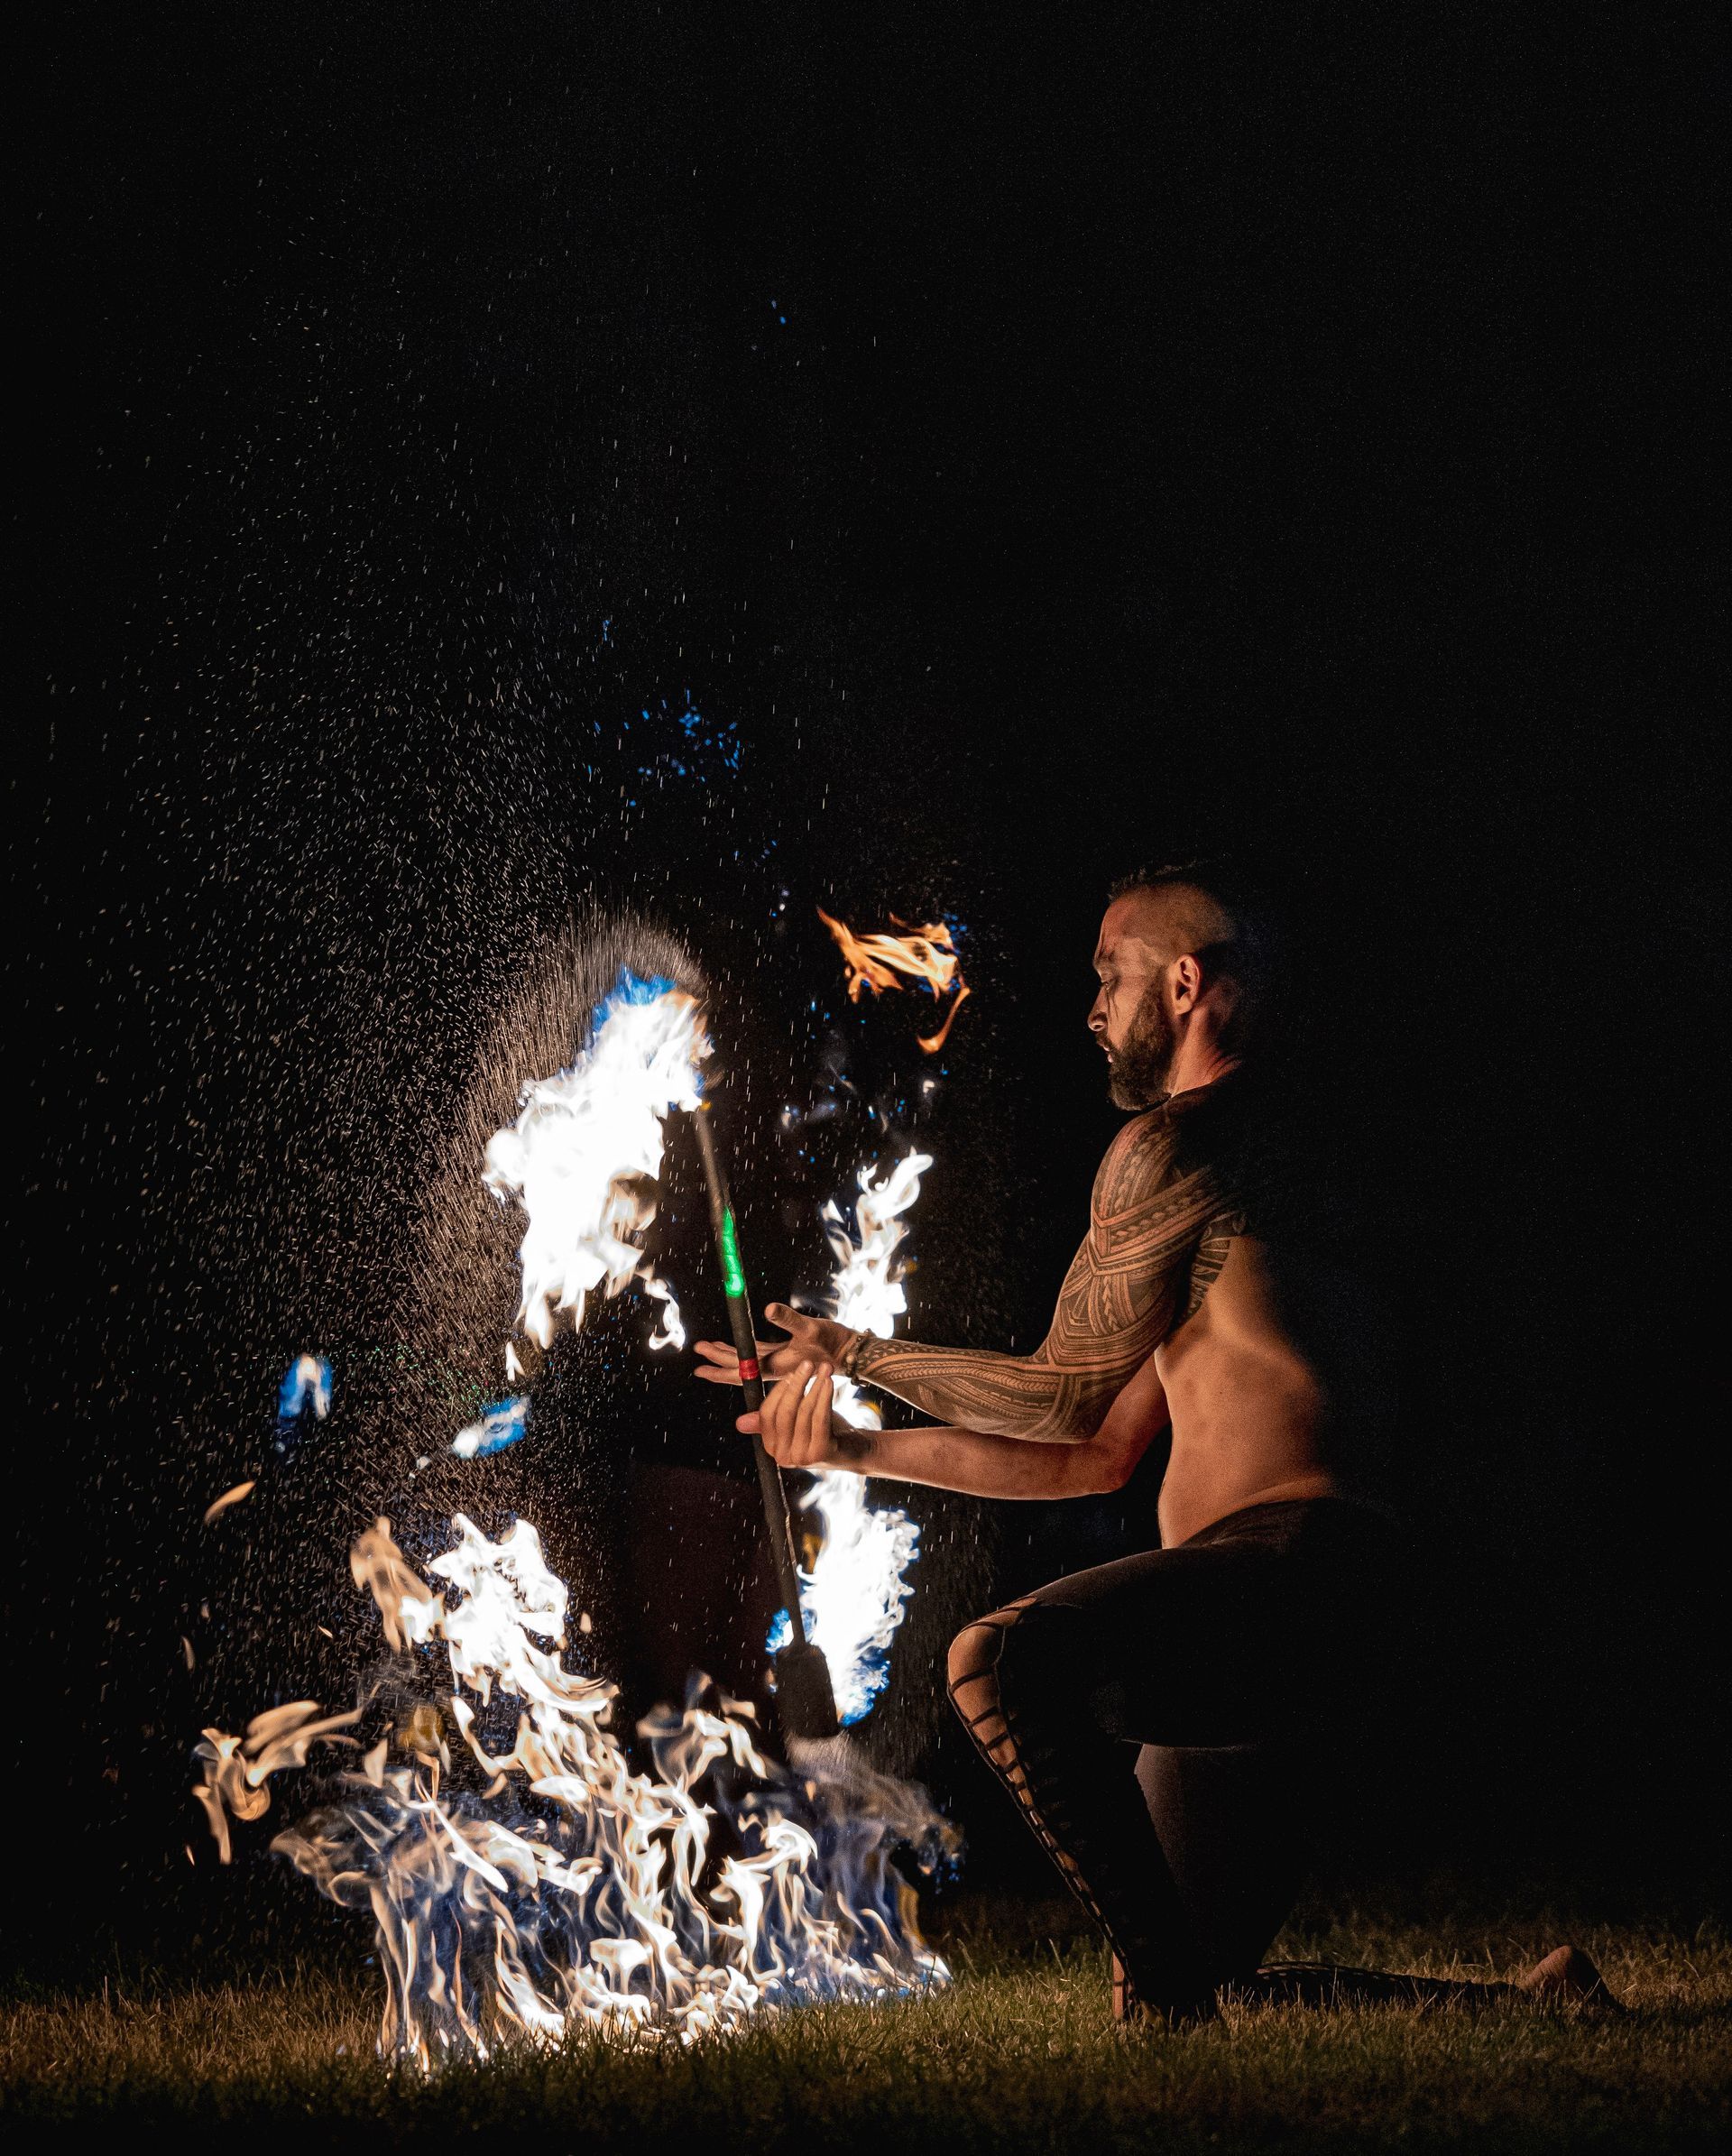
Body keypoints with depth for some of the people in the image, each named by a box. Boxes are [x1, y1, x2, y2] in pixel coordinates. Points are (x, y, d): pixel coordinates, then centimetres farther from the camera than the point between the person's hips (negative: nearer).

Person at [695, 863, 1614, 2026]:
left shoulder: (1175, 1147, -3)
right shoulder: (1266, 1165, 29)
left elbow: (1063, 1395, 1)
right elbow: (1095, 1455, 29)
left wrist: (862, 1354, 15)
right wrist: (861, 1448, 29)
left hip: (1290, 1561, -10)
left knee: (999, 1659, -31)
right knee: (1190, 2000, 14)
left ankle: (1169, 1990, -31)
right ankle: (1531, 2009, 14)